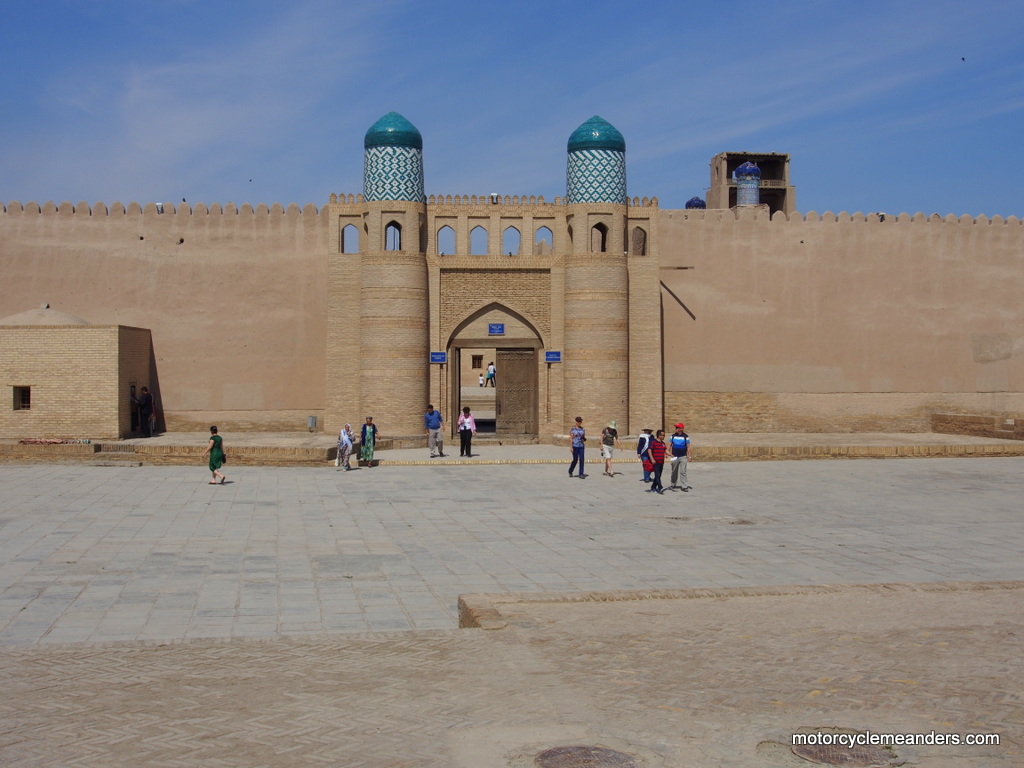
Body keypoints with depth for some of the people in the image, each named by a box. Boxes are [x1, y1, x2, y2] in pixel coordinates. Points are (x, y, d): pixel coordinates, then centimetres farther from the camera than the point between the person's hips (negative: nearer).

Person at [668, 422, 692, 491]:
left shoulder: (685, 436, -2)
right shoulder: (673, 436, 6)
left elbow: (688, 447, 0)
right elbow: (669, 445, 7)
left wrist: (688, 456, -5)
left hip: (683, 457, -3)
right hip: (674, 456, 3)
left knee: (683, 471, -10)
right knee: (674, 471, 11)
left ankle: (685, 486, -9)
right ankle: (674, 484, 25)